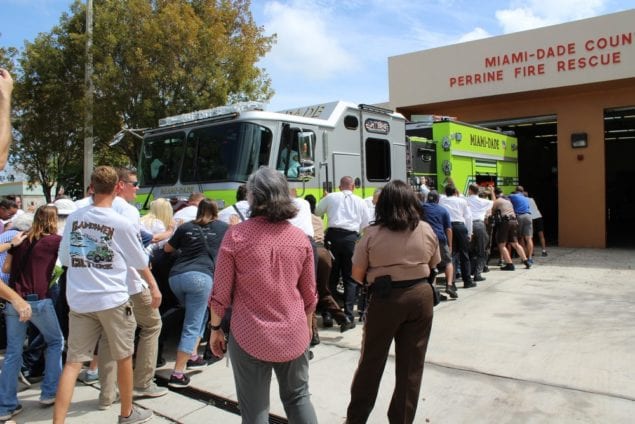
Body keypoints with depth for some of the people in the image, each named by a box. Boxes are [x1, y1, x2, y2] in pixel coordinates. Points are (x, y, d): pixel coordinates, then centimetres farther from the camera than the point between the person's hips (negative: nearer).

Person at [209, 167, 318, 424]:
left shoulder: (236, 235, -11)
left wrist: (215, 328, 8)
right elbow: (309, 293, 7)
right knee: (298, 397, 21)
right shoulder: (300, 237, -1)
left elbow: (221, 292, -7)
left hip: (250, 336, -3)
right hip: (294, 334, 3)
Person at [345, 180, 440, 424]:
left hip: (385, 300, -2)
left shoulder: (373, 234, -11)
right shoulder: (426, 230, -1)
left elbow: (357, 274, -5)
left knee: (371, 361, 12)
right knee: (411, 365, 12)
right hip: (421, 296, 3)